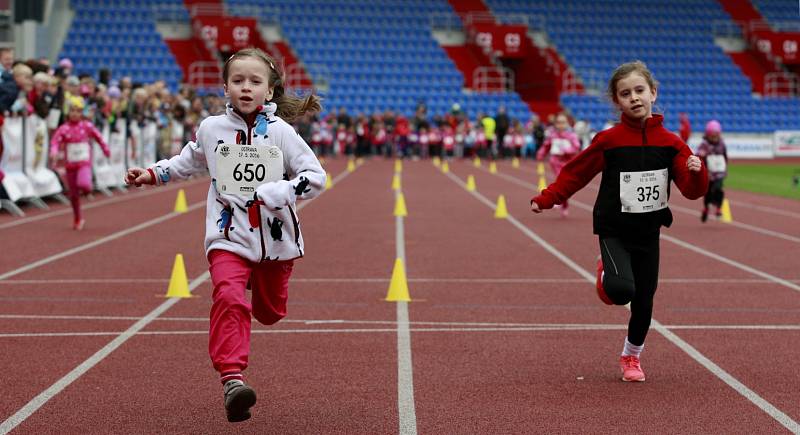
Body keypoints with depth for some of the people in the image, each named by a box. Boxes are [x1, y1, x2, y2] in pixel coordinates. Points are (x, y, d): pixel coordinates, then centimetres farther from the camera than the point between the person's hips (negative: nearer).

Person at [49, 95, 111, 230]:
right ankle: (77, 219, 26)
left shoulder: (87, 126, -3)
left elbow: (98, 137, 9)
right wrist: (54, 152, -33)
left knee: (83, 184, -29)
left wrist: (106, 150, 15)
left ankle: (87, 187, 10)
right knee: (73, 194, 9)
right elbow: (55, 141, -14)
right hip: (70, 164, 2)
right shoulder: (64, 128, -5)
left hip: (84, 163, -2)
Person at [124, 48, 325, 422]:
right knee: (228, 297, -26)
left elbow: (315, 177, -9)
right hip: (229, 235, 0)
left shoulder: (280, 132, -6)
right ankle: (231, 377, -28)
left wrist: (274, 194, -21)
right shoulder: (211, 129, 1)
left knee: (269, 312, 18)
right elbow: (189, 161, 23)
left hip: (275, 236, 0)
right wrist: (153, 173, 12)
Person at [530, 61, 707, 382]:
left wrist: (697, 172, -23)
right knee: (621, 290, -25)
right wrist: (546, 199, -10)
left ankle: (631, 357, 34)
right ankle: (606, 273, 13)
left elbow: (692, 191, -2)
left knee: (643, 301, 9)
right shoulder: (609, 140, -9)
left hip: (648, 233, 3)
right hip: (614, 231, -3)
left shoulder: (670, 143, -2)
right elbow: (576, 173, -2)